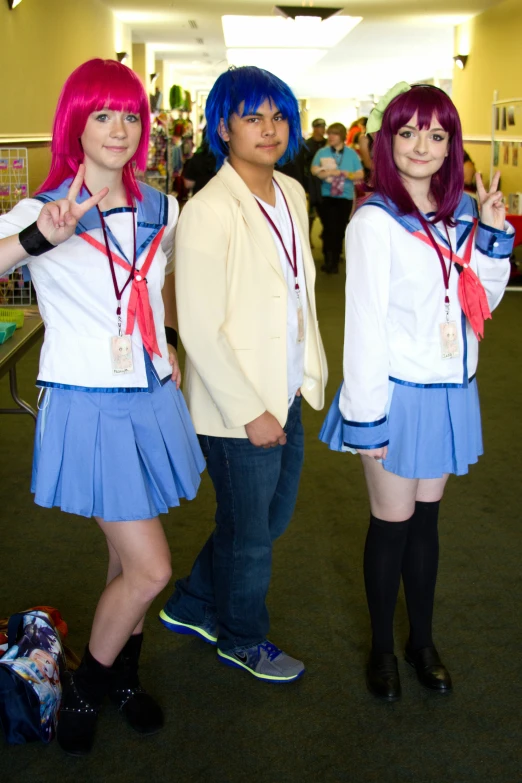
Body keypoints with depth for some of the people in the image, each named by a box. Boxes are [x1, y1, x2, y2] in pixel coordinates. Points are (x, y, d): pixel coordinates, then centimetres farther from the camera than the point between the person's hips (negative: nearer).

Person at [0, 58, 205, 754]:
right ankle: (83, 689, 22)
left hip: (152, 400, 6)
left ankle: (123, 676, 39)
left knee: (130, 558, 17)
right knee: (151, 568, -4)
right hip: (88, 406, -5)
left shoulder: (160, 209, 5)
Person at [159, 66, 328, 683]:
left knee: (273, 517, 22)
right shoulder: (208, 212, -20)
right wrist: (251, 412, -18)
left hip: (287, 397, 8)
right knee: (250, 534, 12)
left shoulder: (291, 193, 5)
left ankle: (192, 605, 44)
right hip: (238, 407, -8)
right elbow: (200, 331, -21)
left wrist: (310, 371, 12)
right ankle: (243, 638, 40)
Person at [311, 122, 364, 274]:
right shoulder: (322, 152, 3)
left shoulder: (352, 154, 6)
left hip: (346, 196, 2)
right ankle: (329, 259, -1)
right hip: (327, 196, -2)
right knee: (329, 228, -9)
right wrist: (332, 173, -14)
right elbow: (314, 170, -9)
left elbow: (360, 175, 2)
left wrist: (347, 174, -15)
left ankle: (335, 259, 17)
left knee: (340, 229, 6)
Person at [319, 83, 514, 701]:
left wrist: (494, 234, -3)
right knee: (392, 522, 7)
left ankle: (422, 640, 33)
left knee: (426, 517, 16)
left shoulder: (461, 216, 4)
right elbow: (363, 322, -14)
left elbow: (482, 301, 11)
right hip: (399, 392, -5)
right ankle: (382, 647, 27)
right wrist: (365, 414, -15)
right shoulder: (376, 221, -13)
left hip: (449, 391, 5)